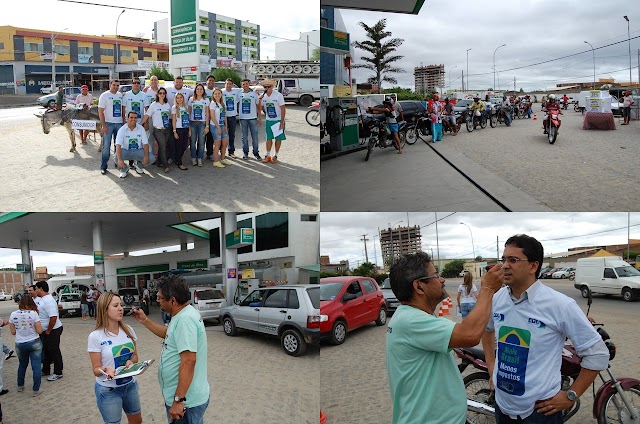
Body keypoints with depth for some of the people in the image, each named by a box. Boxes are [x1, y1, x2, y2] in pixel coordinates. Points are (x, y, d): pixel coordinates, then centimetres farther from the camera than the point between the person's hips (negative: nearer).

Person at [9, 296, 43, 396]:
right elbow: (39, 331, -12)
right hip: (34, 343, -3)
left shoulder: (13, 315, -4)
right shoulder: (33, 313, -13)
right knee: (36, 366, 3)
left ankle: (20, 386, 37)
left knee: (22, 365, 24)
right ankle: (36, 390, 6)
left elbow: (13, 332, 3)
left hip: (20, 344, 4)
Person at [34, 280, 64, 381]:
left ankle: (58, 373, 10)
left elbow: (53, 317, -30)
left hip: (53, 330, -10)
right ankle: (46, 370, 34)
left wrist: (48, 331, -21)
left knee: (54, 351, 0)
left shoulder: (48, 301, -23)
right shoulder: (43, 299, 9)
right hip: (46, 330, 10)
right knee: (46, 350, 20)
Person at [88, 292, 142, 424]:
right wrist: (106, 369, -32)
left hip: (130, 385, 5)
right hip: (108, 391, -5)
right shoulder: (95, 336, -15)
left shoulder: (128, 330, -2)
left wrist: (130, 361, -14)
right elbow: (96, 370, -10)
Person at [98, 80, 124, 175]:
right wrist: (104, 125, -15)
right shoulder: (105, 95, -4)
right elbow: (100, 111, -8)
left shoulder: (120, 95, 11)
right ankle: (103, 167, 3)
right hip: (108, 124, -5)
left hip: (119, 123, 5)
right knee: (106, 146, -3)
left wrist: (124, 121, 6)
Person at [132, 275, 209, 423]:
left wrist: (178, 400, -29)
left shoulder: (185, 319, -25)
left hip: (187, 402, -10)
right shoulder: (182, 315, 8)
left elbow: (188, 361, -30)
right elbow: (167, 333, 28)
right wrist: (144, 321, 21)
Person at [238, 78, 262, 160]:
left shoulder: (254, 94, 3)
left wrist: (260, 118, 2)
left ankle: (256, 153, 9)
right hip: (243, 118, 1)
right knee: (244, 137, 7)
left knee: (255, 136, 0)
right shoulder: (239, 94, 4)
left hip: (253, 118, -1)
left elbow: (258, 106, 6)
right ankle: (245, 153, 16)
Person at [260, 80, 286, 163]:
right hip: (268, 120, 4)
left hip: (278, 120, -4)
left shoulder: (278, 95, -15)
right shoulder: (263, 96, -3)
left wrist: (282, 122, -17)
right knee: (269, 138, 7)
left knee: (278, 138, 3)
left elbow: (283, 109, -14)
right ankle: (268, 155, 15)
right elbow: (261, 107, 13)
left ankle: (275, 156, 14)